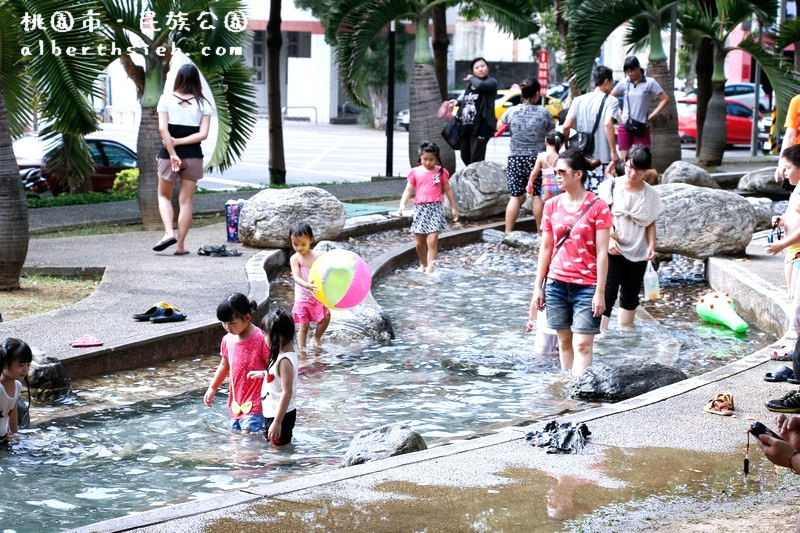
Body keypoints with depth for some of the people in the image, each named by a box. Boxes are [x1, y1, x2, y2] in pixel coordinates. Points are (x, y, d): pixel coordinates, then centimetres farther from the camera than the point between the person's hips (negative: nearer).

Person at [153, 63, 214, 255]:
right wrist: (178, 142, -8)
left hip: (168, 155, -1)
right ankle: (180, 245, 7)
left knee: (164, 196, 17)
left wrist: (172, 153, -13)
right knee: (186, 201, 7)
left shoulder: (166, 100, -3)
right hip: (193, 156, 1)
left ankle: (169, 232, -4)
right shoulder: (203, 104, 0)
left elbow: (162, 129, -13)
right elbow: (203, 134, -9)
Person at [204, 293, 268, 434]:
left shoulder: (260, 339, -16)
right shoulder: (228, 340, 6)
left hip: (255, 404, -8)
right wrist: (212, 388, 25)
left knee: (246, 436, -19)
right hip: (236, 403, 8)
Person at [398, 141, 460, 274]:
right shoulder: (415, 172, 4)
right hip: (420, 207, 2)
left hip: (435, 207, -2)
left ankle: (430, 267, -15)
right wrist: (402, 204, -11)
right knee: (419, 242, 8)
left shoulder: (441, 172, 4)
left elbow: (448, 190, 12)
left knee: (432, 239, -15)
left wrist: (454, 207, 15)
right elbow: (408, 190, 4)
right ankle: (423, 264, 28)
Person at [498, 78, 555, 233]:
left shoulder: (511, 111, -1)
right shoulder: (544, 113, -6)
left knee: (515, 197, 3)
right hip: (537, 158, -1)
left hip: (515, 158, 1)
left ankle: (508, 232, 0)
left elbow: (499, 126, 17)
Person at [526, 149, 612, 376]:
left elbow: (602, 252, -7)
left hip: (587, 286, -4)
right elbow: (546, 249, 12)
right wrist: (538, 287, 9)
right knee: (564, 341, 9)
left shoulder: (597, 206, -6)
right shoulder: (552, 205, 7)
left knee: (582, 345, -8)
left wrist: (600, 291, -10)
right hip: (556, 284, 4)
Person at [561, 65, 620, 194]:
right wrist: (613, 152, -19)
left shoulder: (579, 100, 8)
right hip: (602, 157, -5)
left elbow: (566, 126, 1)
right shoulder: (611, 101, -6)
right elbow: (608, 124, -21)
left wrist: (567, 147, 16)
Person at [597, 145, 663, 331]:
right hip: (612, 251, -4)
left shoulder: (650, 194, 3)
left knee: (630, 295, 13)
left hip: (637, 253, 4)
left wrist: (651, 245, -5)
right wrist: (608, 239, -17)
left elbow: (651, 223, 9)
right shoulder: (611, 186, -5)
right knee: (608, 292, -12)